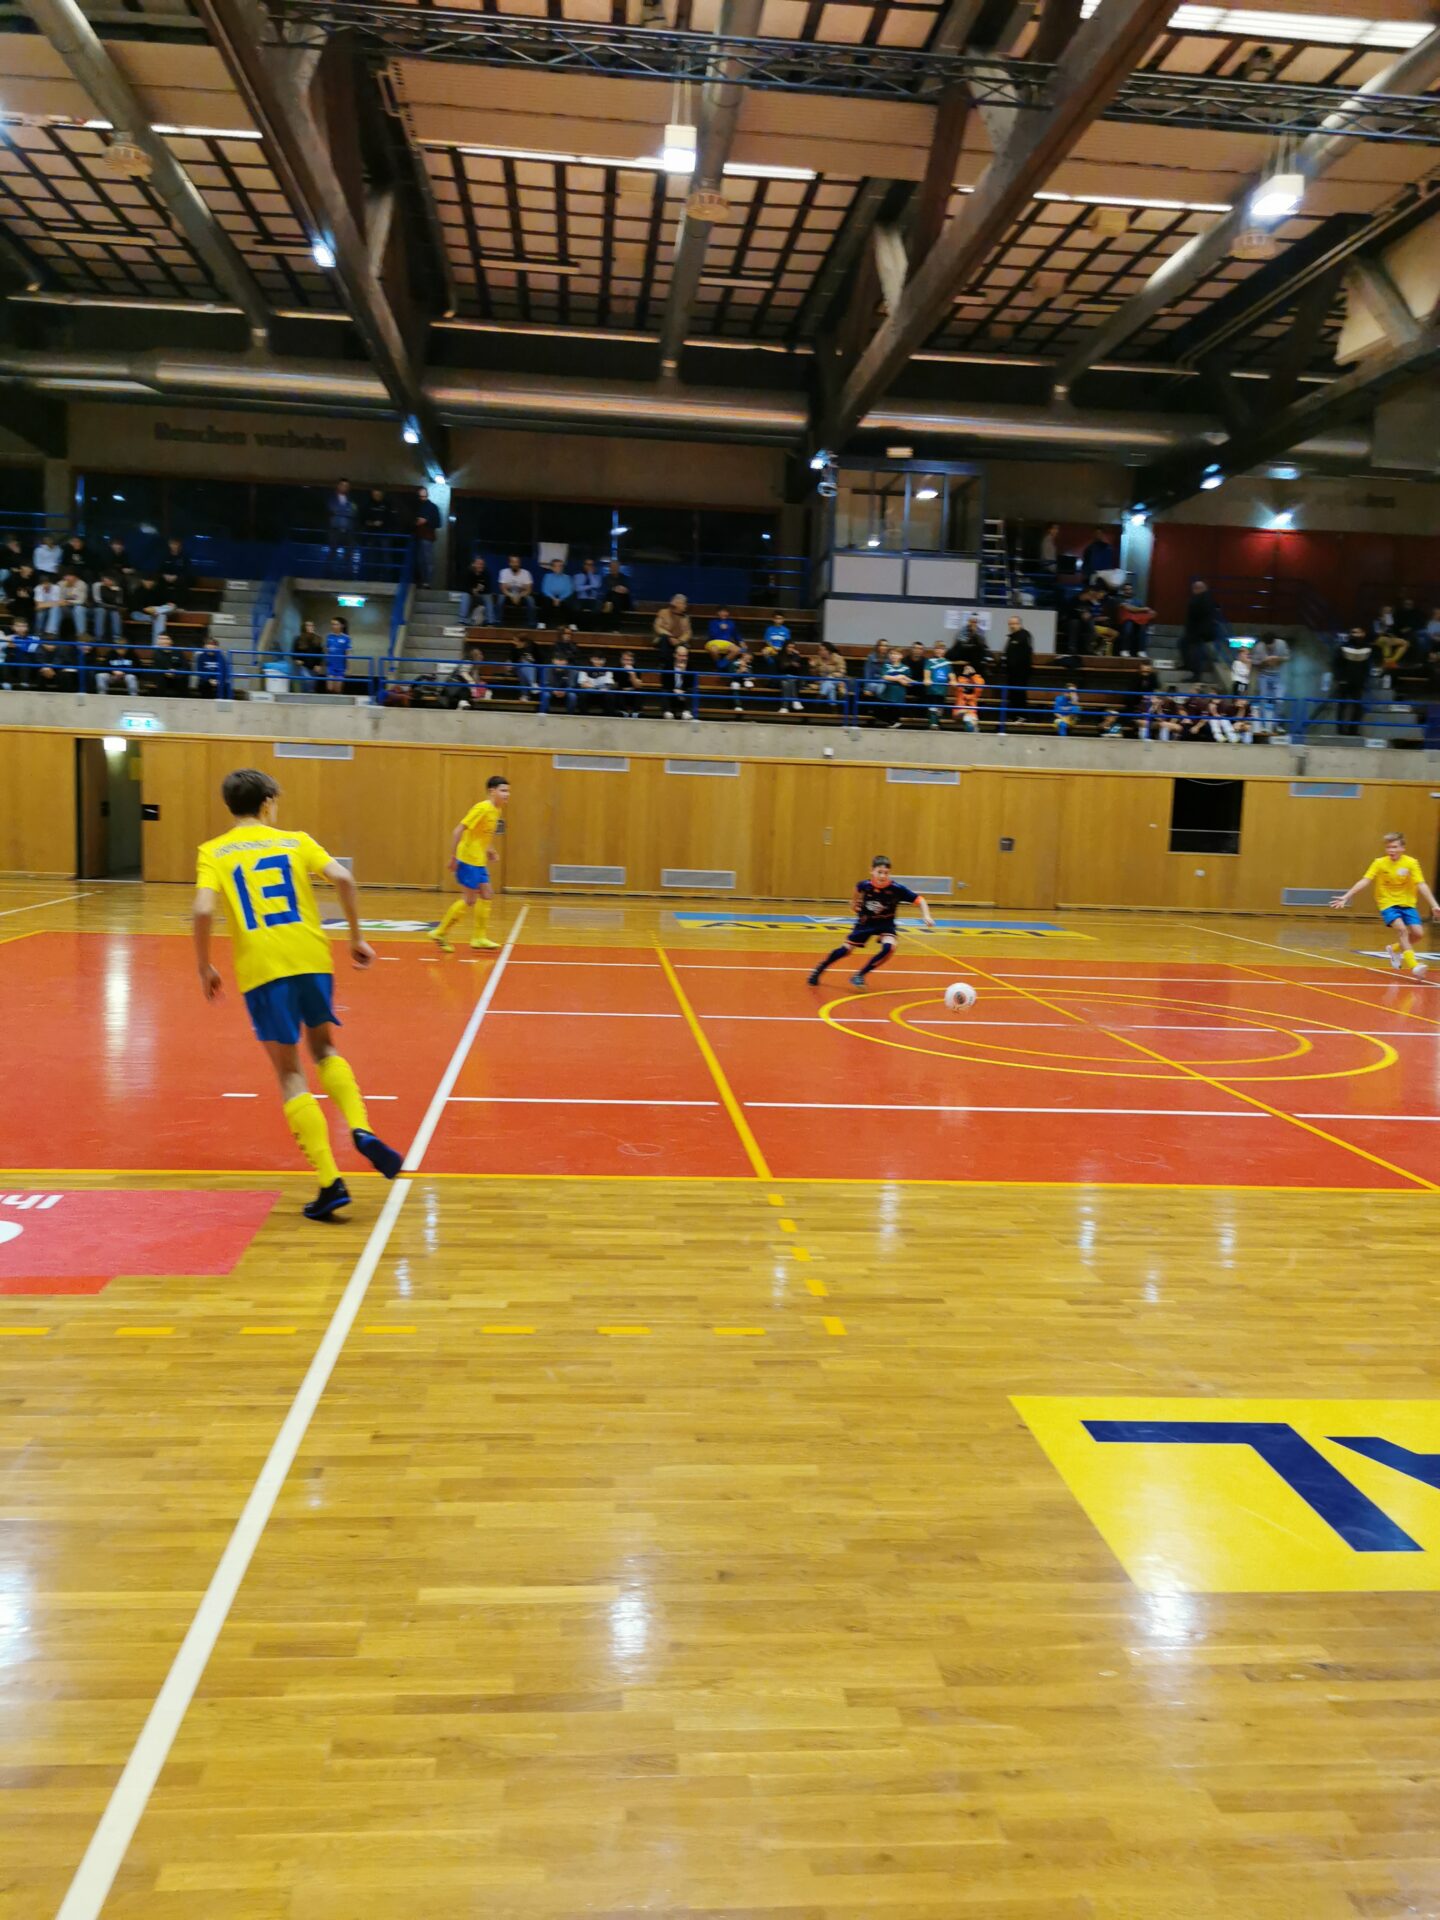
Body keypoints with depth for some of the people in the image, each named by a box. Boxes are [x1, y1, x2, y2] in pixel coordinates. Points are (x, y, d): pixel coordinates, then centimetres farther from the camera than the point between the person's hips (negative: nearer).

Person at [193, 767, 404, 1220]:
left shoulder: (213, 852, 8)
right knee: (323, 1050, 25)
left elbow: (203, 910, -9)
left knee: (290, 1075, 7)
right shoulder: (295, 841, 11)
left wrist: (204, 966, 4)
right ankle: (360, 1129, 0)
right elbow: (343, 879, -4)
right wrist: (356, 937, 4)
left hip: (260, 970, -1)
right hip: (312, 959, 2)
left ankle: (330, 1183, -1)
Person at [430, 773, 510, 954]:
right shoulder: (482, 808, -18)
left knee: (485, 895, 9)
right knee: (469, 899, -5)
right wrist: (453, 856, -21)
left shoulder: (496, 810, 8)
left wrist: (486, 850, 10)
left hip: (479, 861, 9)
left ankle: (479, 937, 17)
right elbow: (458, 831, -21)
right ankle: (440, 933, 5)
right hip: (467, 860, -9)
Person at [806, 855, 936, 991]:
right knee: (846, 949, 1)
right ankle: (818, 971, 25)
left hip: (886, 924, -1)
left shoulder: (896, 888, -28)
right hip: (865, 922, 1)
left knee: (889, 947, -26)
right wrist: (853, 905, 3)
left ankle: (859, 976, -9)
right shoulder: (864, 885, -22)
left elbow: (919, 900, -23)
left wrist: (926, 916, -35)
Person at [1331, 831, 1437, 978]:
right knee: (1401, 929, -25)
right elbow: (1364, 882, -16)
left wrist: (1434, 905, -26)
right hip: (1388, 903, -2)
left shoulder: (1411, 863, -11)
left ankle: (1394, 949, 23)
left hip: (1407, 903, 2)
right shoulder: (1379, 863, -11)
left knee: (1417, 933, -9)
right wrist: (1346, 897, -26)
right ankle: (1414, 965, -29)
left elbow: (1421, 886, -16)